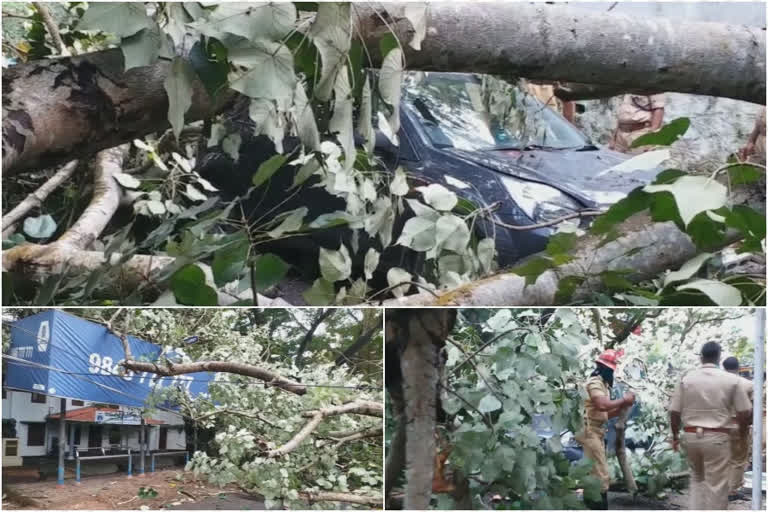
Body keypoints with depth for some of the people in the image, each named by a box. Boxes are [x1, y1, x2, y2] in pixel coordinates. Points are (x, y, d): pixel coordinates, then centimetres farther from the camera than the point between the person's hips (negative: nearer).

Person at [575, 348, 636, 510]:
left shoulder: (602, 384, 18)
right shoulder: (595, 382, -13)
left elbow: (606, 413, 19)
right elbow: (602, 405, -29)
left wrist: (623, 406, 5)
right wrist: (623, 399, -16)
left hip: (597, 433, 11)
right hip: (590, 432, -11)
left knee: (594, 475, 13)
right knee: (601, 476, -12)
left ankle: (591, 508, 19)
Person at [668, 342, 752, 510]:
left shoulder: (686, 378, 0)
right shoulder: (731, 380, -4)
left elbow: (674, 412, 0)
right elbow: (745, 413, -1)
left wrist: (675, 435, 15)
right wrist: (743, 431, 19)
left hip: (691, 436, 3)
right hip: (717, 438, -3)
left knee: (697, 478, 23)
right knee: (717, 486, 4)